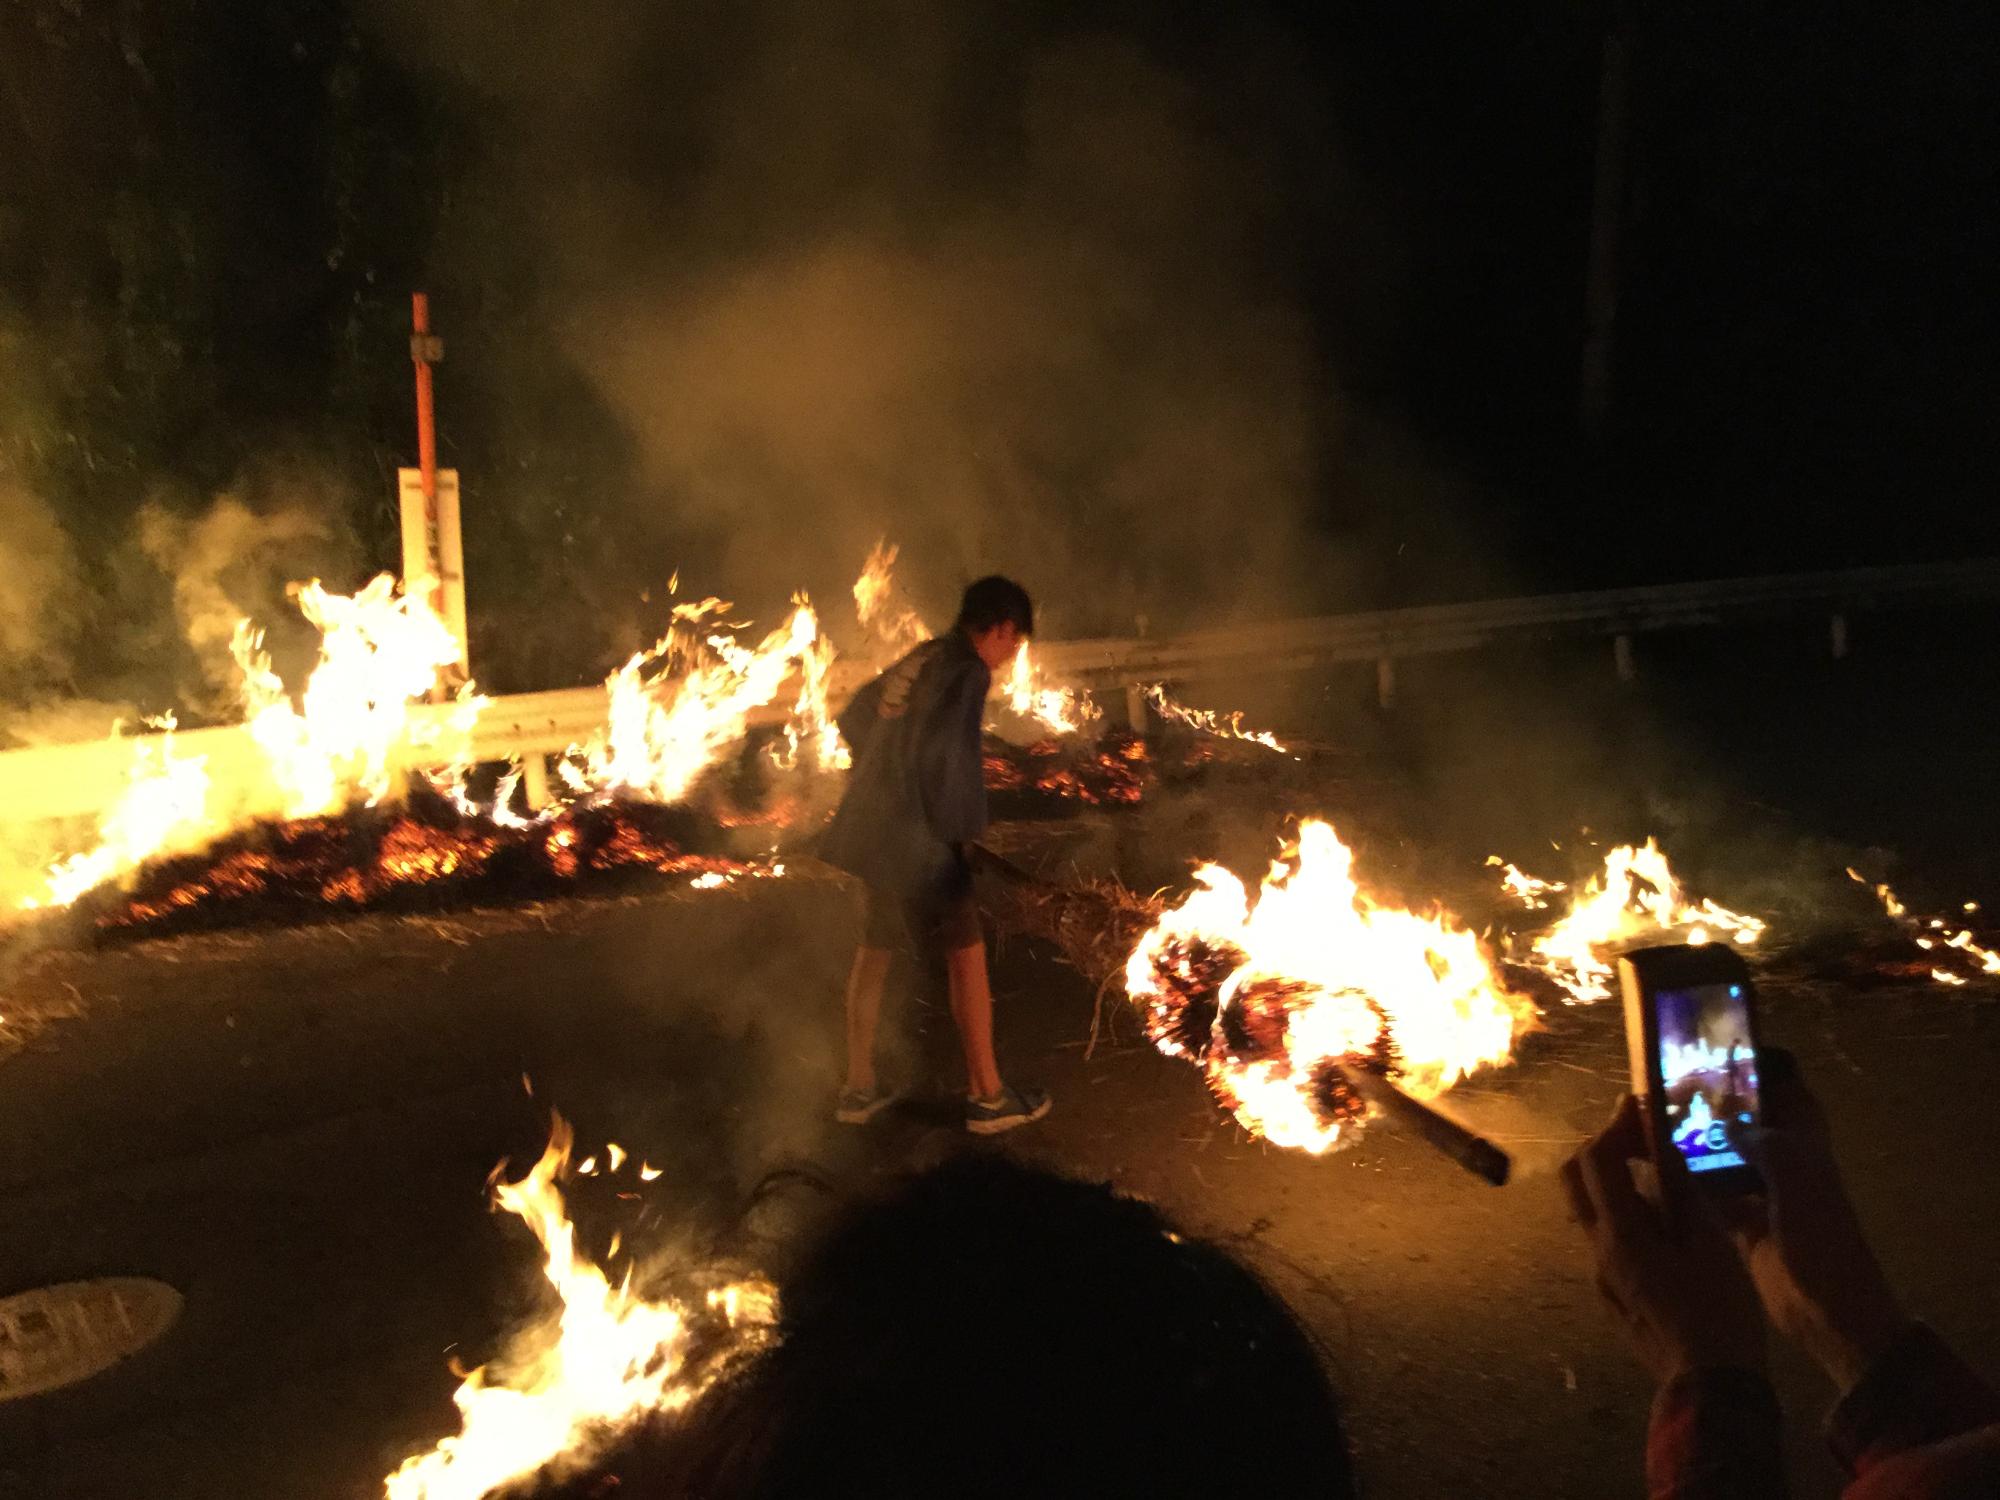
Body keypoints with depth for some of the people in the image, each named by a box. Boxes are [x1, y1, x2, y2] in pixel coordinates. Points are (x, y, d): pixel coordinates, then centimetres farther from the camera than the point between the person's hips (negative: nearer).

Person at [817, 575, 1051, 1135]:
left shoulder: (920, 659, 13)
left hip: (870, 824, 9)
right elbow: (941, 752, -26)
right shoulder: (967, 670, -14)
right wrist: (958, 826, -12)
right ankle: (987, 1097, 11)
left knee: (875, 948, 18)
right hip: (913, 835, -9)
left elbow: (853, 719, 23)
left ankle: (859, 1089, 27)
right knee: (966, 953, 3)